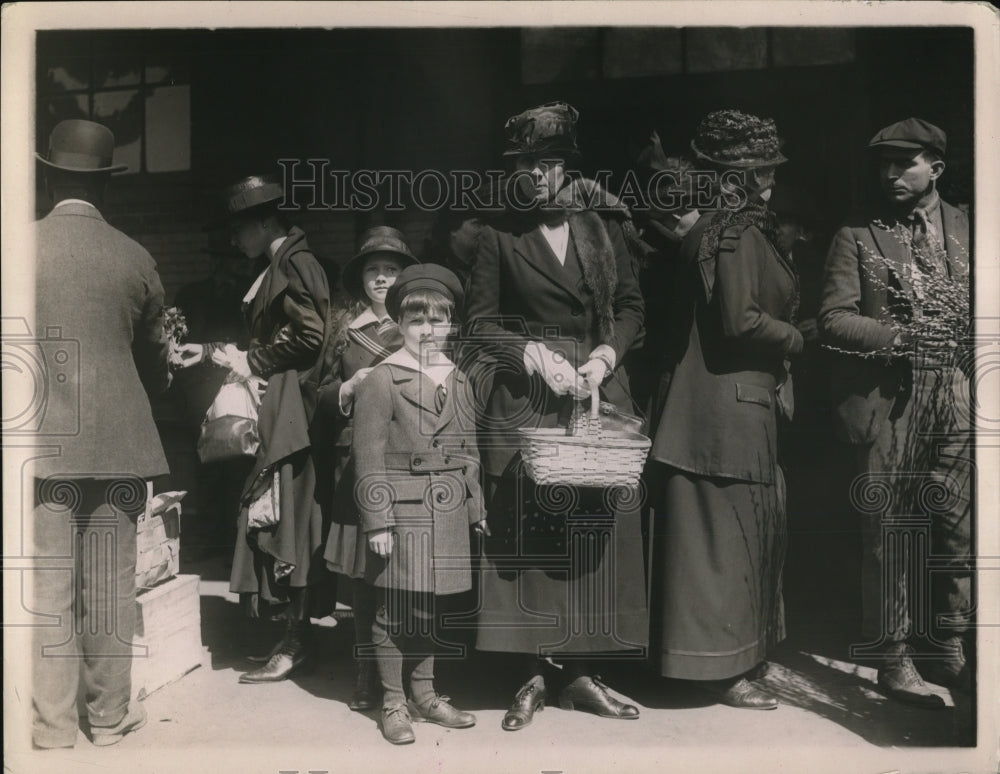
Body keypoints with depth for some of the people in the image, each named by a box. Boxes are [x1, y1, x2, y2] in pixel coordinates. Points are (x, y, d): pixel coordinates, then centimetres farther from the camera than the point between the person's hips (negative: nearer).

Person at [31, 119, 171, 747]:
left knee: (49, 587, 6)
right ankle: (111, 714, 21)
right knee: (111, 584, 10)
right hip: (118, 440, 1)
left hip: (44, 441, -1)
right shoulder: (136, 259, 1)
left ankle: (55, 725, 14)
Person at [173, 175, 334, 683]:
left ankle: (295, 642, 6)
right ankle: (295, 634, 20)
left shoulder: (295, 263, -10)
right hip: (271, 408, 10)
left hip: (290, 407, -10)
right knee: (283, 519, 11)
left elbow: (310, 334, -20)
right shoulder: (278, 265, 18)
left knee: (286, 518, -4)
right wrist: (211, 352, 15)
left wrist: (251, 361, -10)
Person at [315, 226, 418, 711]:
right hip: (356, 462, 3)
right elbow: (323, 395, 19)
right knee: (360, 570, 4)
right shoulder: (345, 327, 15)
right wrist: (350, 388, -1)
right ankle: (367, 670, 17)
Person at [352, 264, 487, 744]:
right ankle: (393, 703, 21)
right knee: (395, 612, 4)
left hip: (449, 515, 5)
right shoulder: (381, 380, -6)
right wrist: (377, 521, -13)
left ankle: (424, 694, 31)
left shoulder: (458, 381, 11)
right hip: (404, 515, -5)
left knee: (432, 610, 15)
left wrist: (476, 508, 12)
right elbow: (369, 457, -9)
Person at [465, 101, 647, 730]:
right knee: (526, 530, -2)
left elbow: (632, 306, 11)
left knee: (595, 529, 1)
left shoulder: (603, 225, 10)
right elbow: (482, 322, 3)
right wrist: (535, 353, -11)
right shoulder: (501, 236, 6)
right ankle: (535, 673, 12)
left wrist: (606, 354, -6)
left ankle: (580, 671, 14)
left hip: (599, 390, 2)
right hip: (525, 396, -1)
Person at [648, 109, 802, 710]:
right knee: (728, 529, -1)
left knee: (745, 527, 17)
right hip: (732, 402, -10)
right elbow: (741, 320, -24)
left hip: (739, 397, 10)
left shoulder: (718, 230, 16)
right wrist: (794, 339, -6)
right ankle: (723, 667, 12)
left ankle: (737, 652, 31)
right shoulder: (739, 234, -15)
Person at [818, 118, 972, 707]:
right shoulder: (857, 239, 6)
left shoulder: (970, 230, 13)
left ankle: (949, 649, 22)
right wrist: (900, 337, -16)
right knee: (888, 536, 3)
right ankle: (894, 659, 16)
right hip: (889, 402, -2)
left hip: (958, 400, 2)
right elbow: (833, 319, -3)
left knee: (959, 531, 5)